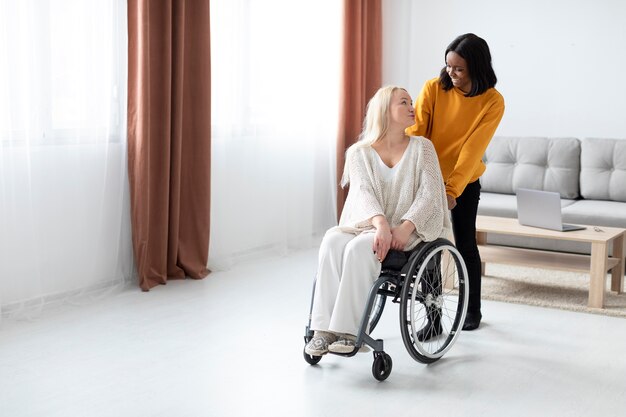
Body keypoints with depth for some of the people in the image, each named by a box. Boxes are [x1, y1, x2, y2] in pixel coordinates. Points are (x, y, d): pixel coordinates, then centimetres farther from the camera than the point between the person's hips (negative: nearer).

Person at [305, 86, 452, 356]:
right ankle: (324, 328, -32)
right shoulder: (359, 152, 8)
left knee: (359, 247, -32)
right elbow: (363, 192, -7)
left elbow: (429, 194, -4)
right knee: (332, 240, -31)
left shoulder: (422, 147, 6)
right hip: (368, 225, 2)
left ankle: (348, 330, -29)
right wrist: (380, 223, -28)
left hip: (407, 230, -2)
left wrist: (405, 228, -22)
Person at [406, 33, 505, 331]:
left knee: (465, 245, 7)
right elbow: (415, 131, -20)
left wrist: (451, 189, -30)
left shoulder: (493, 102, -16)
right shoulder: (433, 88, -13)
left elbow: (473, 149, -22)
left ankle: (473, 310, 26)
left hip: (465, 182, -1)